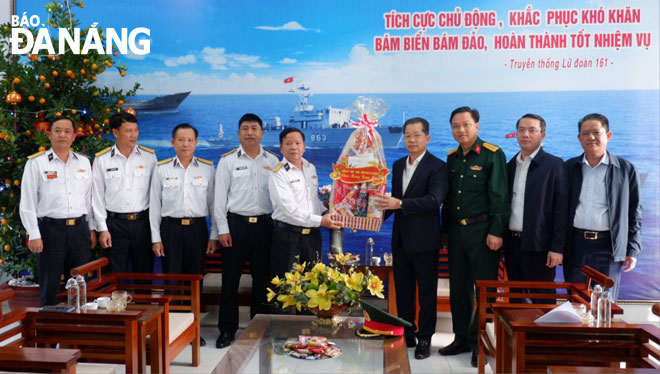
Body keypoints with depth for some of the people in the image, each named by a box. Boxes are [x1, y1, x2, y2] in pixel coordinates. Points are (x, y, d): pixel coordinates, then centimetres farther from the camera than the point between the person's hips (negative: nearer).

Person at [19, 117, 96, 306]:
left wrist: (92, 229, 10)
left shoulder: (83, 162, 10)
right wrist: (34, 235, -8)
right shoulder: (36, 163, -1)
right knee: (49, 286, 4)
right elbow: (27, 203, -3)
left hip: (79, 229, 3)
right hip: (50, 229, -3)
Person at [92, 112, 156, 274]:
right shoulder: (101, 160, 2)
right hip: (114, 223, 0)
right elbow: (97, 197, 3)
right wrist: (102, 229, -1)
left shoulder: (149, 156, 3)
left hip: (142, 222, 1)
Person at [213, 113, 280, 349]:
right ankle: (227, 329, 15)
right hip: (236, 223, -2)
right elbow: (220, 197, 1)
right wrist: (222, 229, -5)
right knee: (230, 278, 2)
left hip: (264, 224, 2)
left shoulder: (272, 161, 7)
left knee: (262, 278, 9)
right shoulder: (228, 160, 2)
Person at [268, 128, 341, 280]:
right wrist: (320, 221, -19)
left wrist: (326, 213, 2)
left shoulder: (311, 168, 10)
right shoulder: (278, 174, -11)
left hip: (312, 234, 6)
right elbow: (290, 209, -18)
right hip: (288, 237, -6)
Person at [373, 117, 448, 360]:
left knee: (426, 292, 6)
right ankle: (406, 336, 28)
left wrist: (400, 204, -28)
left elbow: (435, 199, -23)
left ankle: (424, 339, 19)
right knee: (402, 290, 14)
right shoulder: (398, 165, 11)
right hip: (400, 238, 7)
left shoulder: (437, 167, -10)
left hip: (424, 240, -6)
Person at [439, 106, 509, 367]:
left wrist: (496, 232, -16)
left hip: (482, 230, -6)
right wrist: (445, 229, 13)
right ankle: (462, 339, 25)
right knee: (458, 287, 12)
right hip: (456, 230, 6)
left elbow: (499, 196, -12)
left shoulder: (492, 155, -7)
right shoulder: (451, 158, 10)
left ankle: (479, 344, 14)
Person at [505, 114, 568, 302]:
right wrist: (502, 244, 10)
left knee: (541, 301, 2)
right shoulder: (510, 165, 12)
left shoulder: (554, 165, -4)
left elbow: (561, 209, -9)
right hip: (512, 243, 5)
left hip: (538, 246, -5)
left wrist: (557, 248, -14)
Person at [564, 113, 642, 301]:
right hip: (575, 246, 2)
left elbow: (635, 213, 3)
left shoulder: (626, 170, 2)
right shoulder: (569, 167, 7)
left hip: (608, 247, -2)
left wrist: (632, 250, -1)